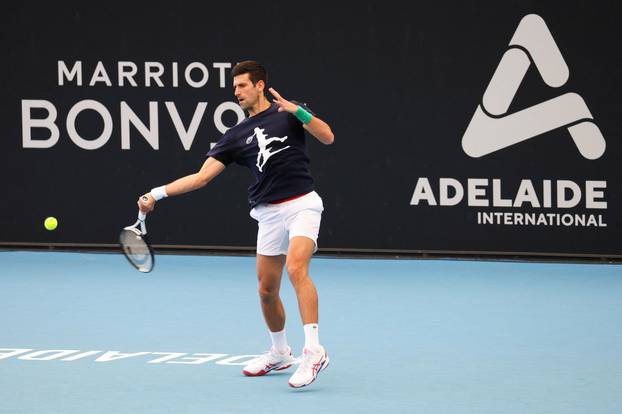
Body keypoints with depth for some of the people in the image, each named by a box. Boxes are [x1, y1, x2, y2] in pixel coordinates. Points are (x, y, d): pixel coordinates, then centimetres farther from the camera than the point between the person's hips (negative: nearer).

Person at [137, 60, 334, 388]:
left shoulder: (288, 112, 2)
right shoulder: (237, 136, 10)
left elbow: (327, 137, -11)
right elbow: (202, 176, 6)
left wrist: (298, 111, -25)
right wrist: (157, 194, -2)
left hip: (301, 204, -5)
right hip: (269, 213, 5)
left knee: (296, 268, -27)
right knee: (267, 290, 8)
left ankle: (313, 351, -32)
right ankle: (280, 353, 31)